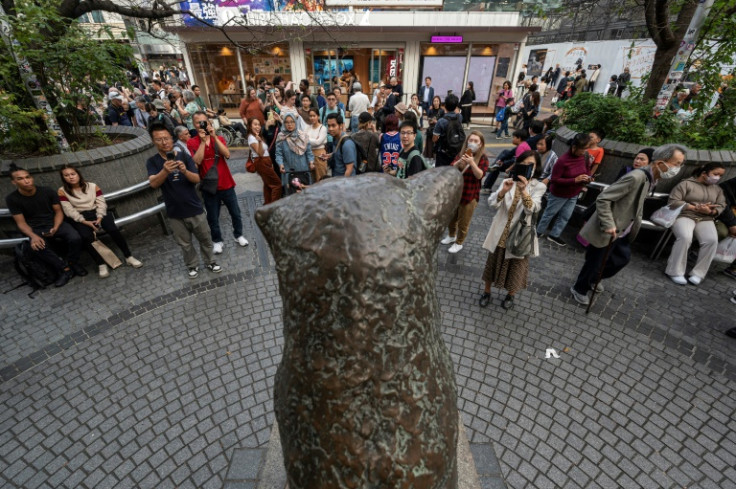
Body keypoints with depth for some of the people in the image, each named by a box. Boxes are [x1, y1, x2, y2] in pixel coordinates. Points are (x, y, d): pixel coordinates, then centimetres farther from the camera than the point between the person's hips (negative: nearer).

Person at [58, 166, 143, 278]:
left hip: (97, 213, 1)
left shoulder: (92, 186, 7)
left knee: (113, 229, -28)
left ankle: (129, 257, -21)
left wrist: (99, 218, -14)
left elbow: (101, 203, 1)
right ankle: (101, 265, -24)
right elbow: (69, 211, -5)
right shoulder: (62, 191, 3)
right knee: (87, 237, -32)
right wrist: (85, 222, -17)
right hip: (79, 218, -1)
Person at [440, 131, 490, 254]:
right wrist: (459, 162, -25)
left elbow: (479, 175, -21)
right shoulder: (461, 154, 2)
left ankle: (459, 243, 26)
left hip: (470, 195, -4)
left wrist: (472, 163, -34)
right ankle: (451, 236, 44)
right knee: (451, 218, 20)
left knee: (463, 222, 7)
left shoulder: (483, 158, -9)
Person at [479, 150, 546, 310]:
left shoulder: (539, 186, -7)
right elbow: (492, 204, -13)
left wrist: (523, 190, -37)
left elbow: (532, 209, -23)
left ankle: (510, 295, 39)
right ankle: (486, 292, 35)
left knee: (516, 266, 14)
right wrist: (503, 191, -31)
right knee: (493, 262, 15)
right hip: (501, 232, 2)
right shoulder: (508, 182, -2)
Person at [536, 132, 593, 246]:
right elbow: (554, 179, -25)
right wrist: (575, 180, -30)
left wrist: (587, 177, -13)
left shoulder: (583, 157, -6)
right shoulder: (563, 160, -27)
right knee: (549, 214, 11)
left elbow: (587, 170, 11)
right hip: (559, 194, -6)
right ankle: (539, 231, 31)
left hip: (573, 195, 6)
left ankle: (554, 235, 28)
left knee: (565, 216, 13)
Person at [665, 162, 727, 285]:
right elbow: (673, 202, -8)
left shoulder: (718, 189, 22)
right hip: (684, 216, -5)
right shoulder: (686, 184, 2)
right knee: (685, 237, -35)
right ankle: (675, 272, -25)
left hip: (706, 219, 5)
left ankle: (698, 273, -17)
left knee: (712, 240, -26)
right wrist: (695, 207, -14)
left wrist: (710, 211, -10)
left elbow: (721, 206, 13)